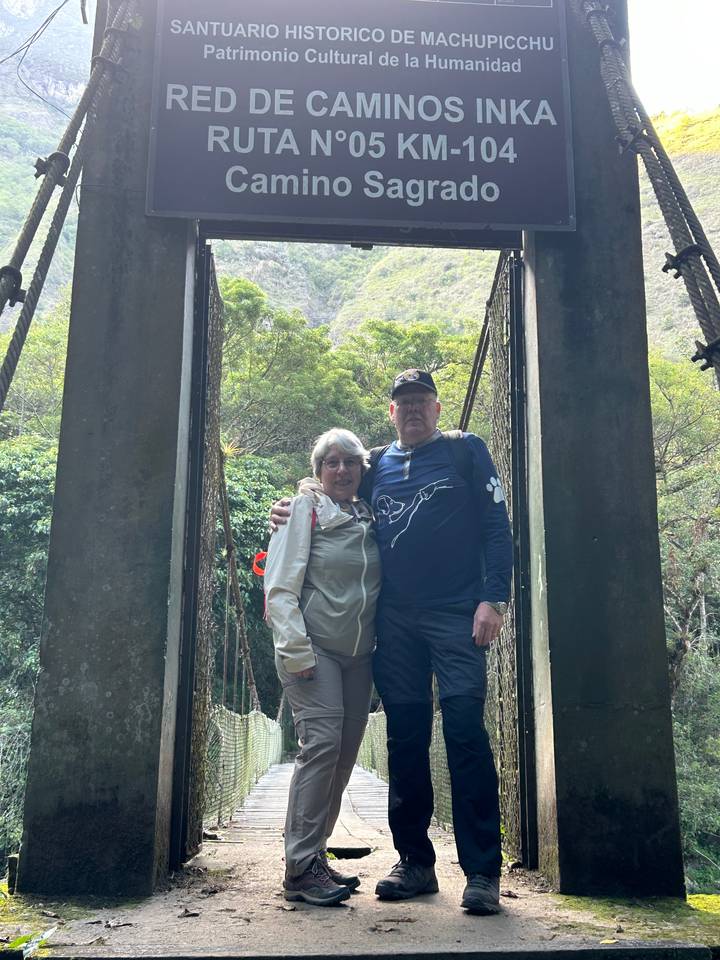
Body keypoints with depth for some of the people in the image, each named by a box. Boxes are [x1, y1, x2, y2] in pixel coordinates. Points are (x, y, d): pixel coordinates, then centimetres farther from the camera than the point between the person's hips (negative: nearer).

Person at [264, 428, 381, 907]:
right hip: (313, 649, -5)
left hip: (359, 653, 6)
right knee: (322, 742, -17)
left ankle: (314, 853, 17)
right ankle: (301, 867, -9)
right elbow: (281, 588, -8)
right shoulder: (304, 511, -2)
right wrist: (296, 650, -16)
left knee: (345, 754, 5)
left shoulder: (371, 520, 12)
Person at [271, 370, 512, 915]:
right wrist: (295, 511, 6)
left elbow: (496, 527, 1)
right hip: (395, 619, 4)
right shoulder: (377, 465, 18)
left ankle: (482, 872, -4)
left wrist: (493, 599, -11)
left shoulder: (466, 451, 7)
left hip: (456, 615, -4)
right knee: (405, 739, 6)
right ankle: (416, 862, 16)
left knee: (465, 732, -10)